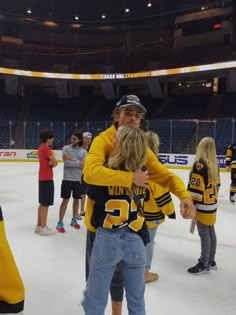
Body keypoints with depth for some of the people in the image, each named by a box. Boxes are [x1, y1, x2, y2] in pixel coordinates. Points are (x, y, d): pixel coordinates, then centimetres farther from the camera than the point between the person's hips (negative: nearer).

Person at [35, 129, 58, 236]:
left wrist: (51, 163, -10)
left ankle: (39, 226, 23)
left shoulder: (41, 147, 14)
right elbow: (55, 162, -16)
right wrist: (52, 164, 4)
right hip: (47, 179, -10)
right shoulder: (46, 148, -16)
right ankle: (43, 228, 4)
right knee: (45, 204, -3)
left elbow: (51, 161, 10)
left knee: (42, 203, 15)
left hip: (42, 178, 10)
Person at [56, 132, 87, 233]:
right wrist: (79, 163, -17)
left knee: (76, 199, 13)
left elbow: (84, 165, -11)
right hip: (67, 179, -3)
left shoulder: (83, 151, 2)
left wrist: (72, 159, -17)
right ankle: (60, 222, 9)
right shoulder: (66, 148, -3)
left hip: (78, 179, 3)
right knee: (65, 200, -1)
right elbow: (66, 162, -16)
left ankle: (74, 220, 30)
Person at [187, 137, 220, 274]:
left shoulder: (199, 163, -18)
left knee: (204, 234, 1)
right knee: (211, 232, 17)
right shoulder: (214, 164, 7)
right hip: (212, 204, 9)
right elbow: (217, 184, 14)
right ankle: (211, 260, 30)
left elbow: (195, 187, -21)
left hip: (203, 206, -9)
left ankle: (204, 264, 13)